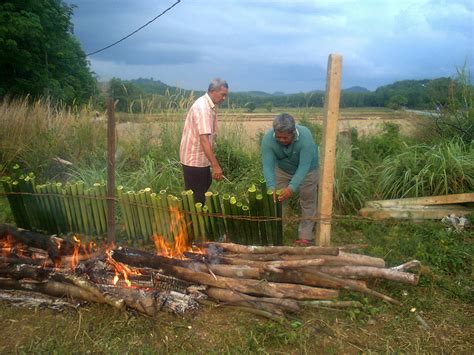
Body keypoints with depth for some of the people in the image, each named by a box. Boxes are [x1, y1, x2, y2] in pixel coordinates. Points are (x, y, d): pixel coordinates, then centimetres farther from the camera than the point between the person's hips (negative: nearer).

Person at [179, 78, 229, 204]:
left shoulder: (208, 105, 8)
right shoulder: (203, 107, -24)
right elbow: (204, 139, -31)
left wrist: (213, 163, 19)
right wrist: (215, 165, -33)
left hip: (201, 157, 10)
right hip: (194, 159, -10)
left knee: (205, 185, 25)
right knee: (196, 196, 1)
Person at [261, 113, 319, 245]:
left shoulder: (305, 136, -38)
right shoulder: (268, 138, -32)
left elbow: (304, 166, -39)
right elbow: (268, 165, -33)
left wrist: (292, 188, -49)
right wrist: (271, 188, -46)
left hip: (307, 170, -2)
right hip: (283, 169, 2)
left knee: (307, 202, 3)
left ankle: (305, 236, 14)